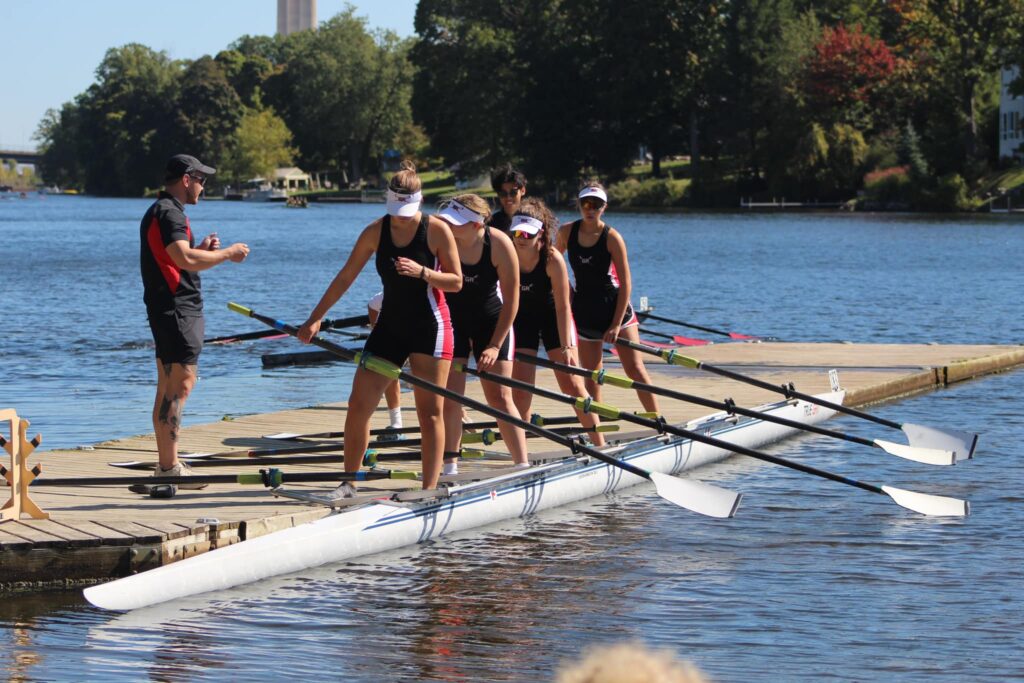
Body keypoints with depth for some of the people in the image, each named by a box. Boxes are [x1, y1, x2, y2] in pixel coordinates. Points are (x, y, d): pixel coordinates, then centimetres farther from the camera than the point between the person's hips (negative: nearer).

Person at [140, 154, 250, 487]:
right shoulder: (169, 213, -15)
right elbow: (185, 260, -27)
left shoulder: (161, 211, 20)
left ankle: (167, 464, 16)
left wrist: (202, 250, 16)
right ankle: (169, 467, -15)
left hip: (172, 309, 11)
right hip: (176, 308, -11)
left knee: (169, 385, 12)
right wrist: (227, 254, -16)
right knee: (180, 383, -13)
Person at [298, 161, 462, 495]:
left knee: (429, 411, -3)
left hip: (429, 327, -4)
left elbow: (456, 282, -6)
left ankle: (429, 490, 0)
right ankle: (348, 483, 11)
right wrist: (315, 318, -1)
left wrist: (422, 272, -23)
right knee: (358, 405, -1)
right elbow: (345, 278, 4)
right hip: (390, 326, 4)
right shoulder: (376, 232, 0)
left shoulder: (436, 230, -9)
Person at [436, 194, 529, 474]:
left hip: (491, 320, -1)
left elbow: (511, 300, -15)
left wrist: (495, 346, -15)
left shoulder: (499, 244, -22)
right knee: (450, 396, -5)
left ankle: (523, 466, -1)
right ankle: (450, 467, 5)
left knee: (500, 397, -5)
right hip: (452, 319, 1)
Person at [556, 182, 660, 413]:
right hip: (584, 311, 3)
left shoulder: (611, 237, -14)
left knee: (634, 368, -7)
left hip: (615, 307, -3)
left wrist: (617, 324, -16)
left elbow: (625, 282, -12)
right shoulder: (567, 232, -3)